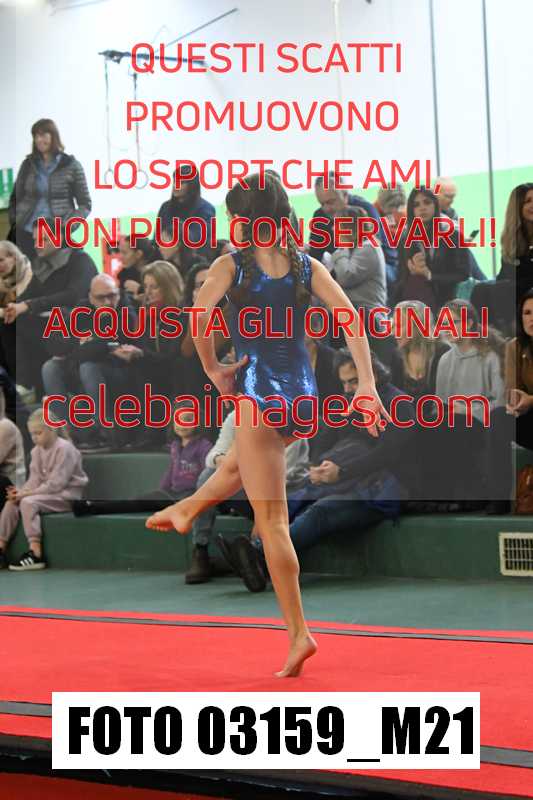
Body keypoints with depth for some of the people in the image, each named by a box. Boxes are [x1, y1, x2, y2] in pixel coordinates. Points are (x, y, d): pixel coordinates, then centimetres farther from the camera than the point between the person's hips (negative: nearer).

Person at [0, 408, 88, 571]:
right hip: (48, 493, 8)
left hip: (66, 495, -8)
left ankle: (35, 554, -33)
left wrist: (27, 493, -23)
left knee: (28, 502, -29)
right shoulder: (37, 451, 9)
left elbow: (56, 484, -22)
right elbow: (35, 480, 5)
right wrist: (21, 491, -17)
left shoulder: (64, 448, -17)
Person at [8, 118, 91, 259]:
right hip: (26, 233, 3)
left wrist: (67, 226, -11)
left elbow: (85, 205, 2)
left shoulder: (71, 165, 1)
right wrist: (14, 223, 4)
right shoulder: (28, 164, 10)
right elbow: (15, 198, 19)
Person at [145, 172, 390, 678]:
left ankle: (298, 632, -4)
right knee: (240, 461, 34)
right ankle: (186, 510, 62)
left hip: (259, 394, -6)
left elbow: (199, 317, -22)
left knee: (272, 521, -1)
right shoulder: (307, 266, 5)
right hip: (302, 393, 6)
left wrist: (213, 370, -7)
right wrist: (367, 386, -7)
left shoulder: (231, 264, -6)